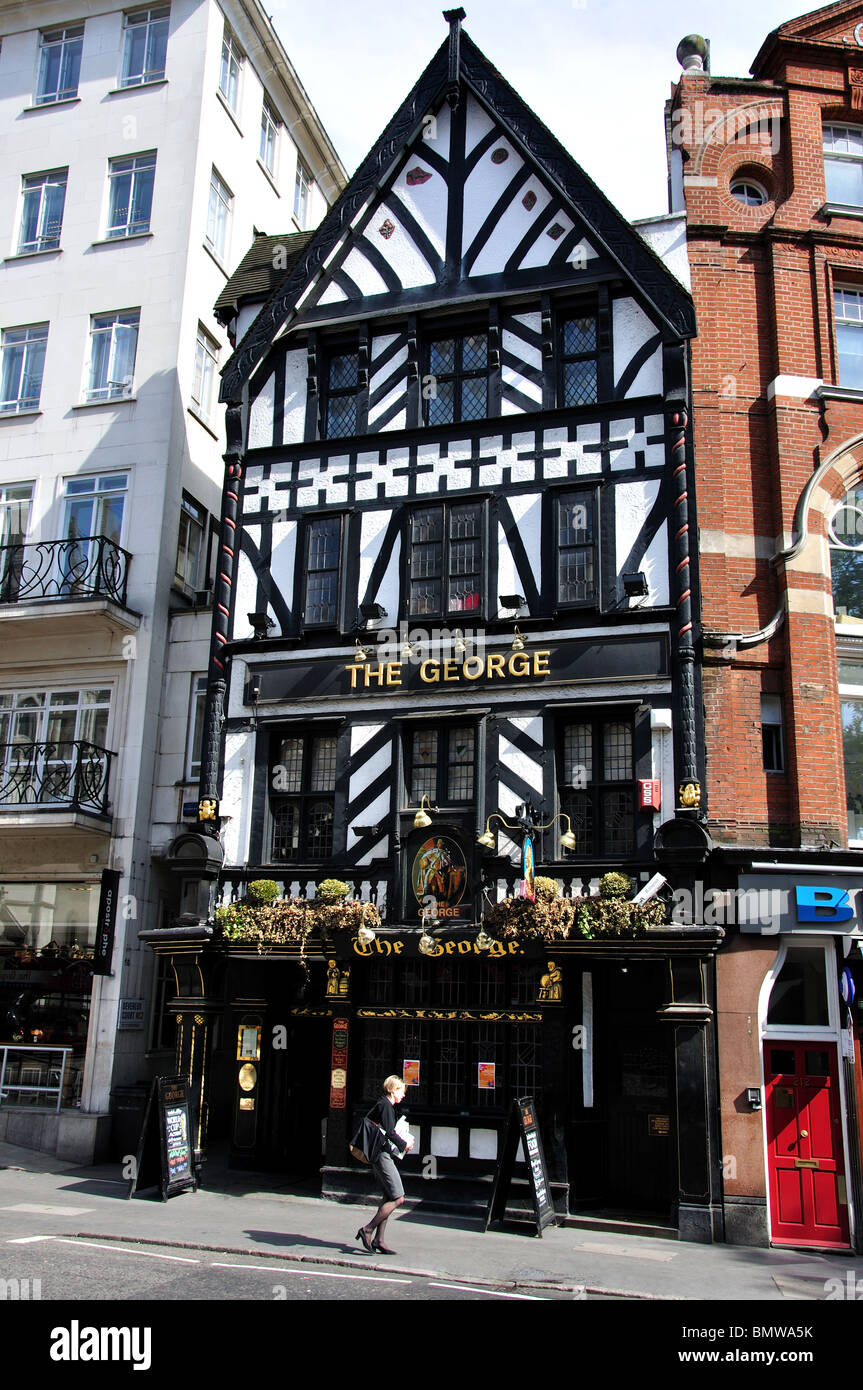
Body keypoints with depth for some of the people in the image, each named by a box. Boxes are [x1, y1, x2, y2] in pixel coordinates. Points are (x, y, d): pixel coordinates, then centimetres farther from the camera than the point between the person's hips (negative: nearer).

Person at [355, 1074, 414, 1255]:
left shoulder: (381, 1105, 18)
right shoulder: (385, 1105, -12)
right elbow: (389, 1131, -21)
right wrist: (404, 1144, -6)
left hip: (381, 1156, 10)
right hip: (383, 1155, -10)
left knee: (389, 1197, 9)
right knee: (398, 1198, -10)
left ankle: (378, 1240, 8)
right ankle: (368, 1230, -9)